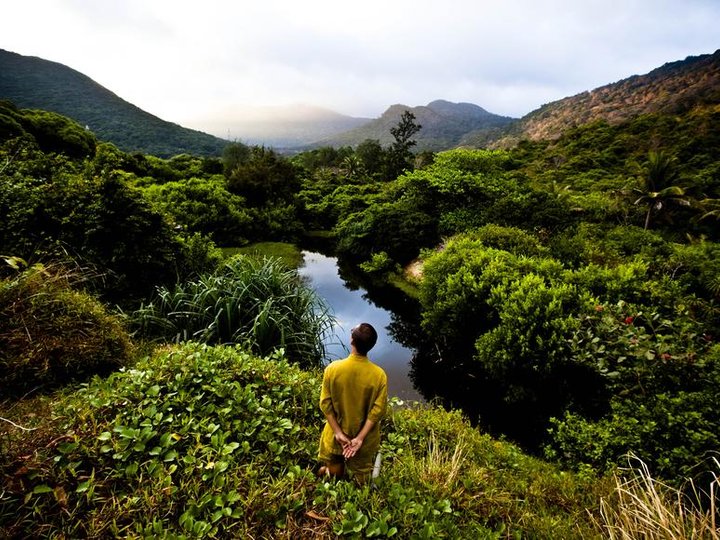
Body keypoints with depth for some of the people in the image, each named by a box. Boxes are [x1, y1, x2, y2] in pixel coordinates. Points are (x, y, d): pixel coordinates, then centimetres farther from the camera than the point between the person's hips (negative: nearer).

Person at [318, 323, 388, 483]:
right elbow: (378, 410, -19)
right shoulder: (379, 374, -21)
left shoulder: (332, 368, -21)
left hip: (336, 435, 1)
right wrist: (360, 438, -15)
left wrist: (338, 432, -11)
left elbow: (326, 404, -16)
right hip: (365, 438, 0)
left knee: (333, 474, 29)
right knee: (360, 481, 27)